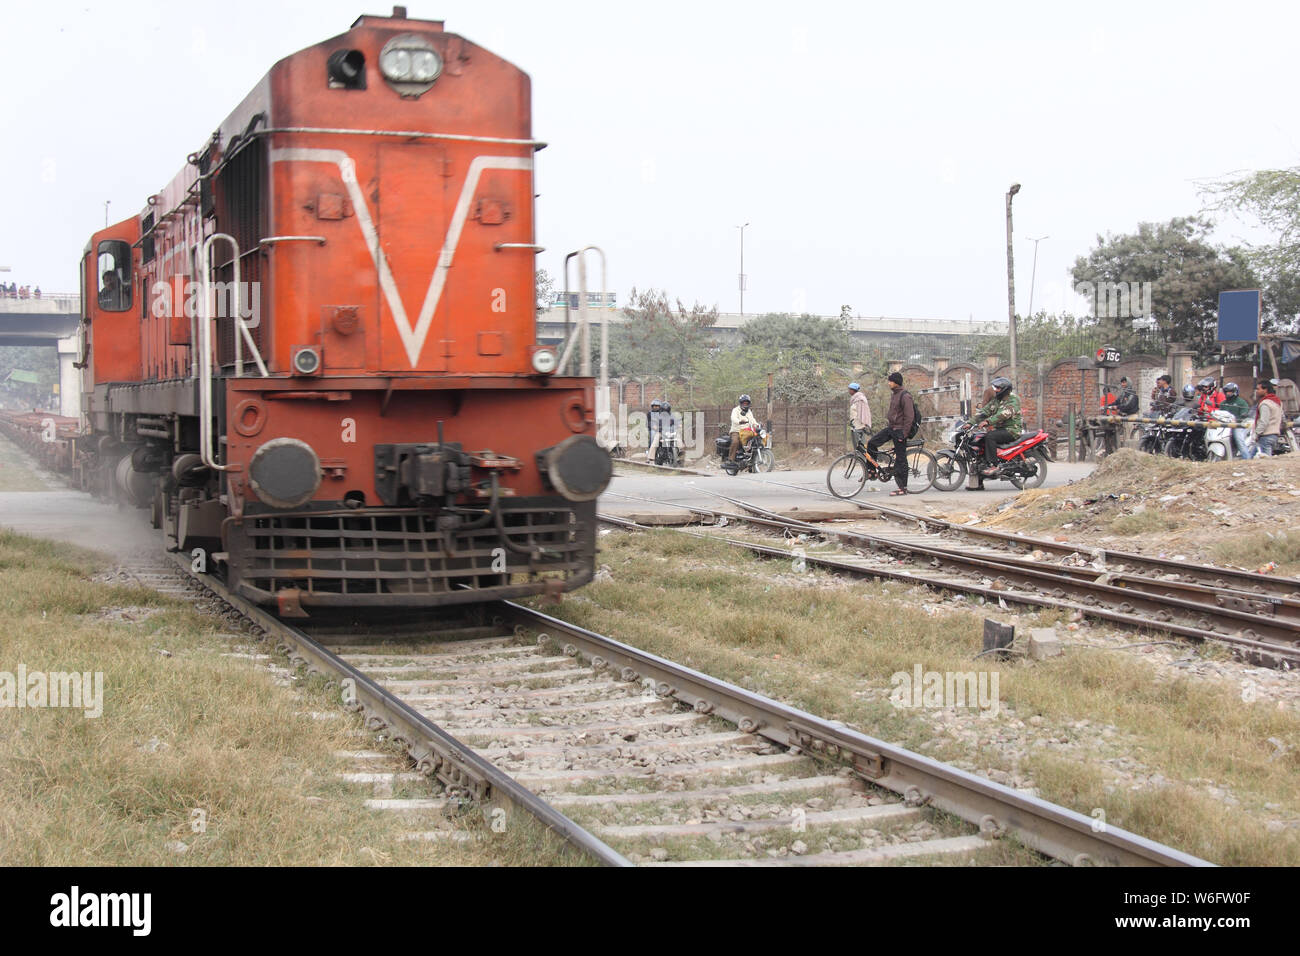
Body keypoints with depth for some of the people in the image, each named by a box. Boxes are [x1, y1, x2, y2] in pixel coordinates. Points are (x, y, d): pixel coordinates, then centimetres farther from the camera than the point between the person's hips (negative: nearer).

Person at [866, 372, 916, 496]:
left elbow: (909, 417, -18)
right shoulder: (893, 394, 12)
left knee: (900, 459, -4)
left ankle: (903, 488, 2)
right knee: (872, 443, -2)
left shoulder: (905, 396, -16)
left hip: (899, 430, -9)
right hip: (890, 427, 9)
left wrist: (904, 434, -20)